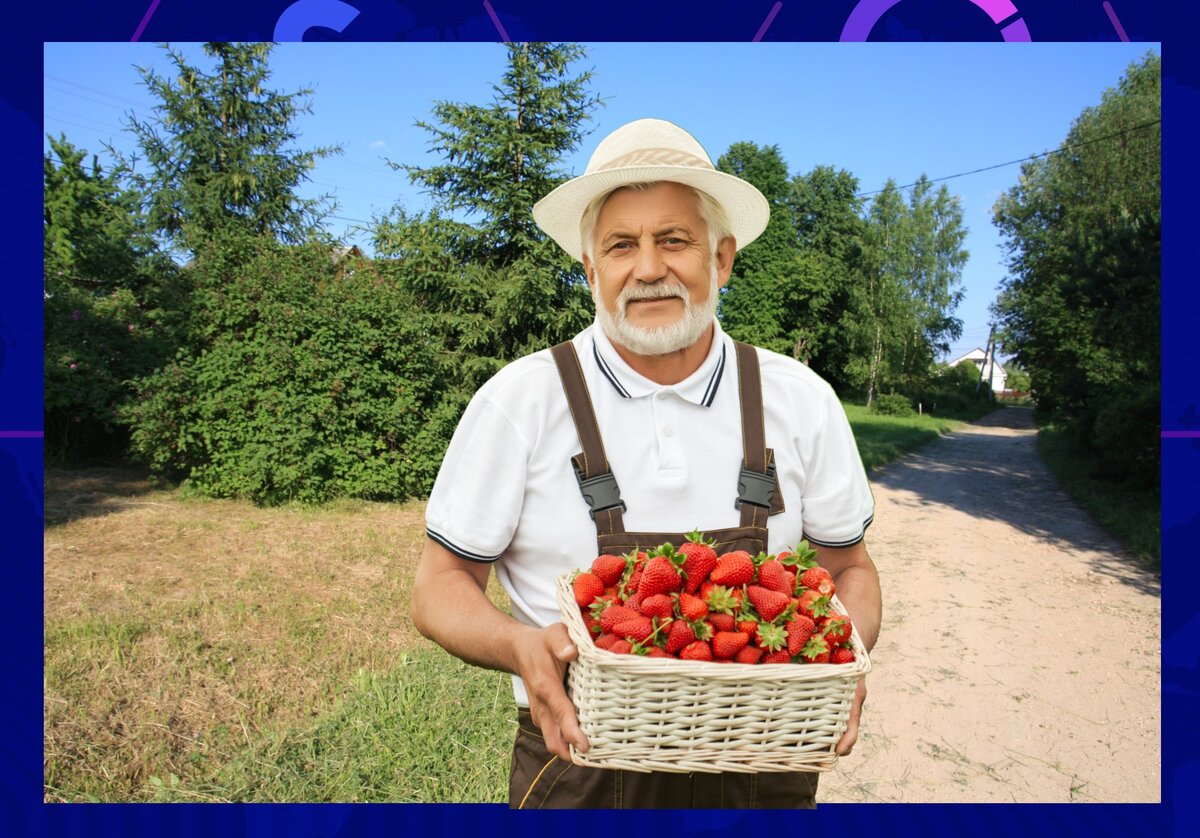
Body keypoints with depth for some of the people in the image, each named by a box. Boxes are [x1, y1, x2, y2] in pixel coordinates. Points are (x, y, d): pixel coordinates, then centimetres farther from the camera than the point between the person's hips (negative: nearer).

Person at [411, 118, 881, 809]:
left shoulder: (801, 401, -5)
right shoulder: (520, 401, -12)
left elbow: (851, 570, 5)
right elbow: (442, 586, -6)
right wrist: (520, 645, -25)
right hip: (581, 775, -2)